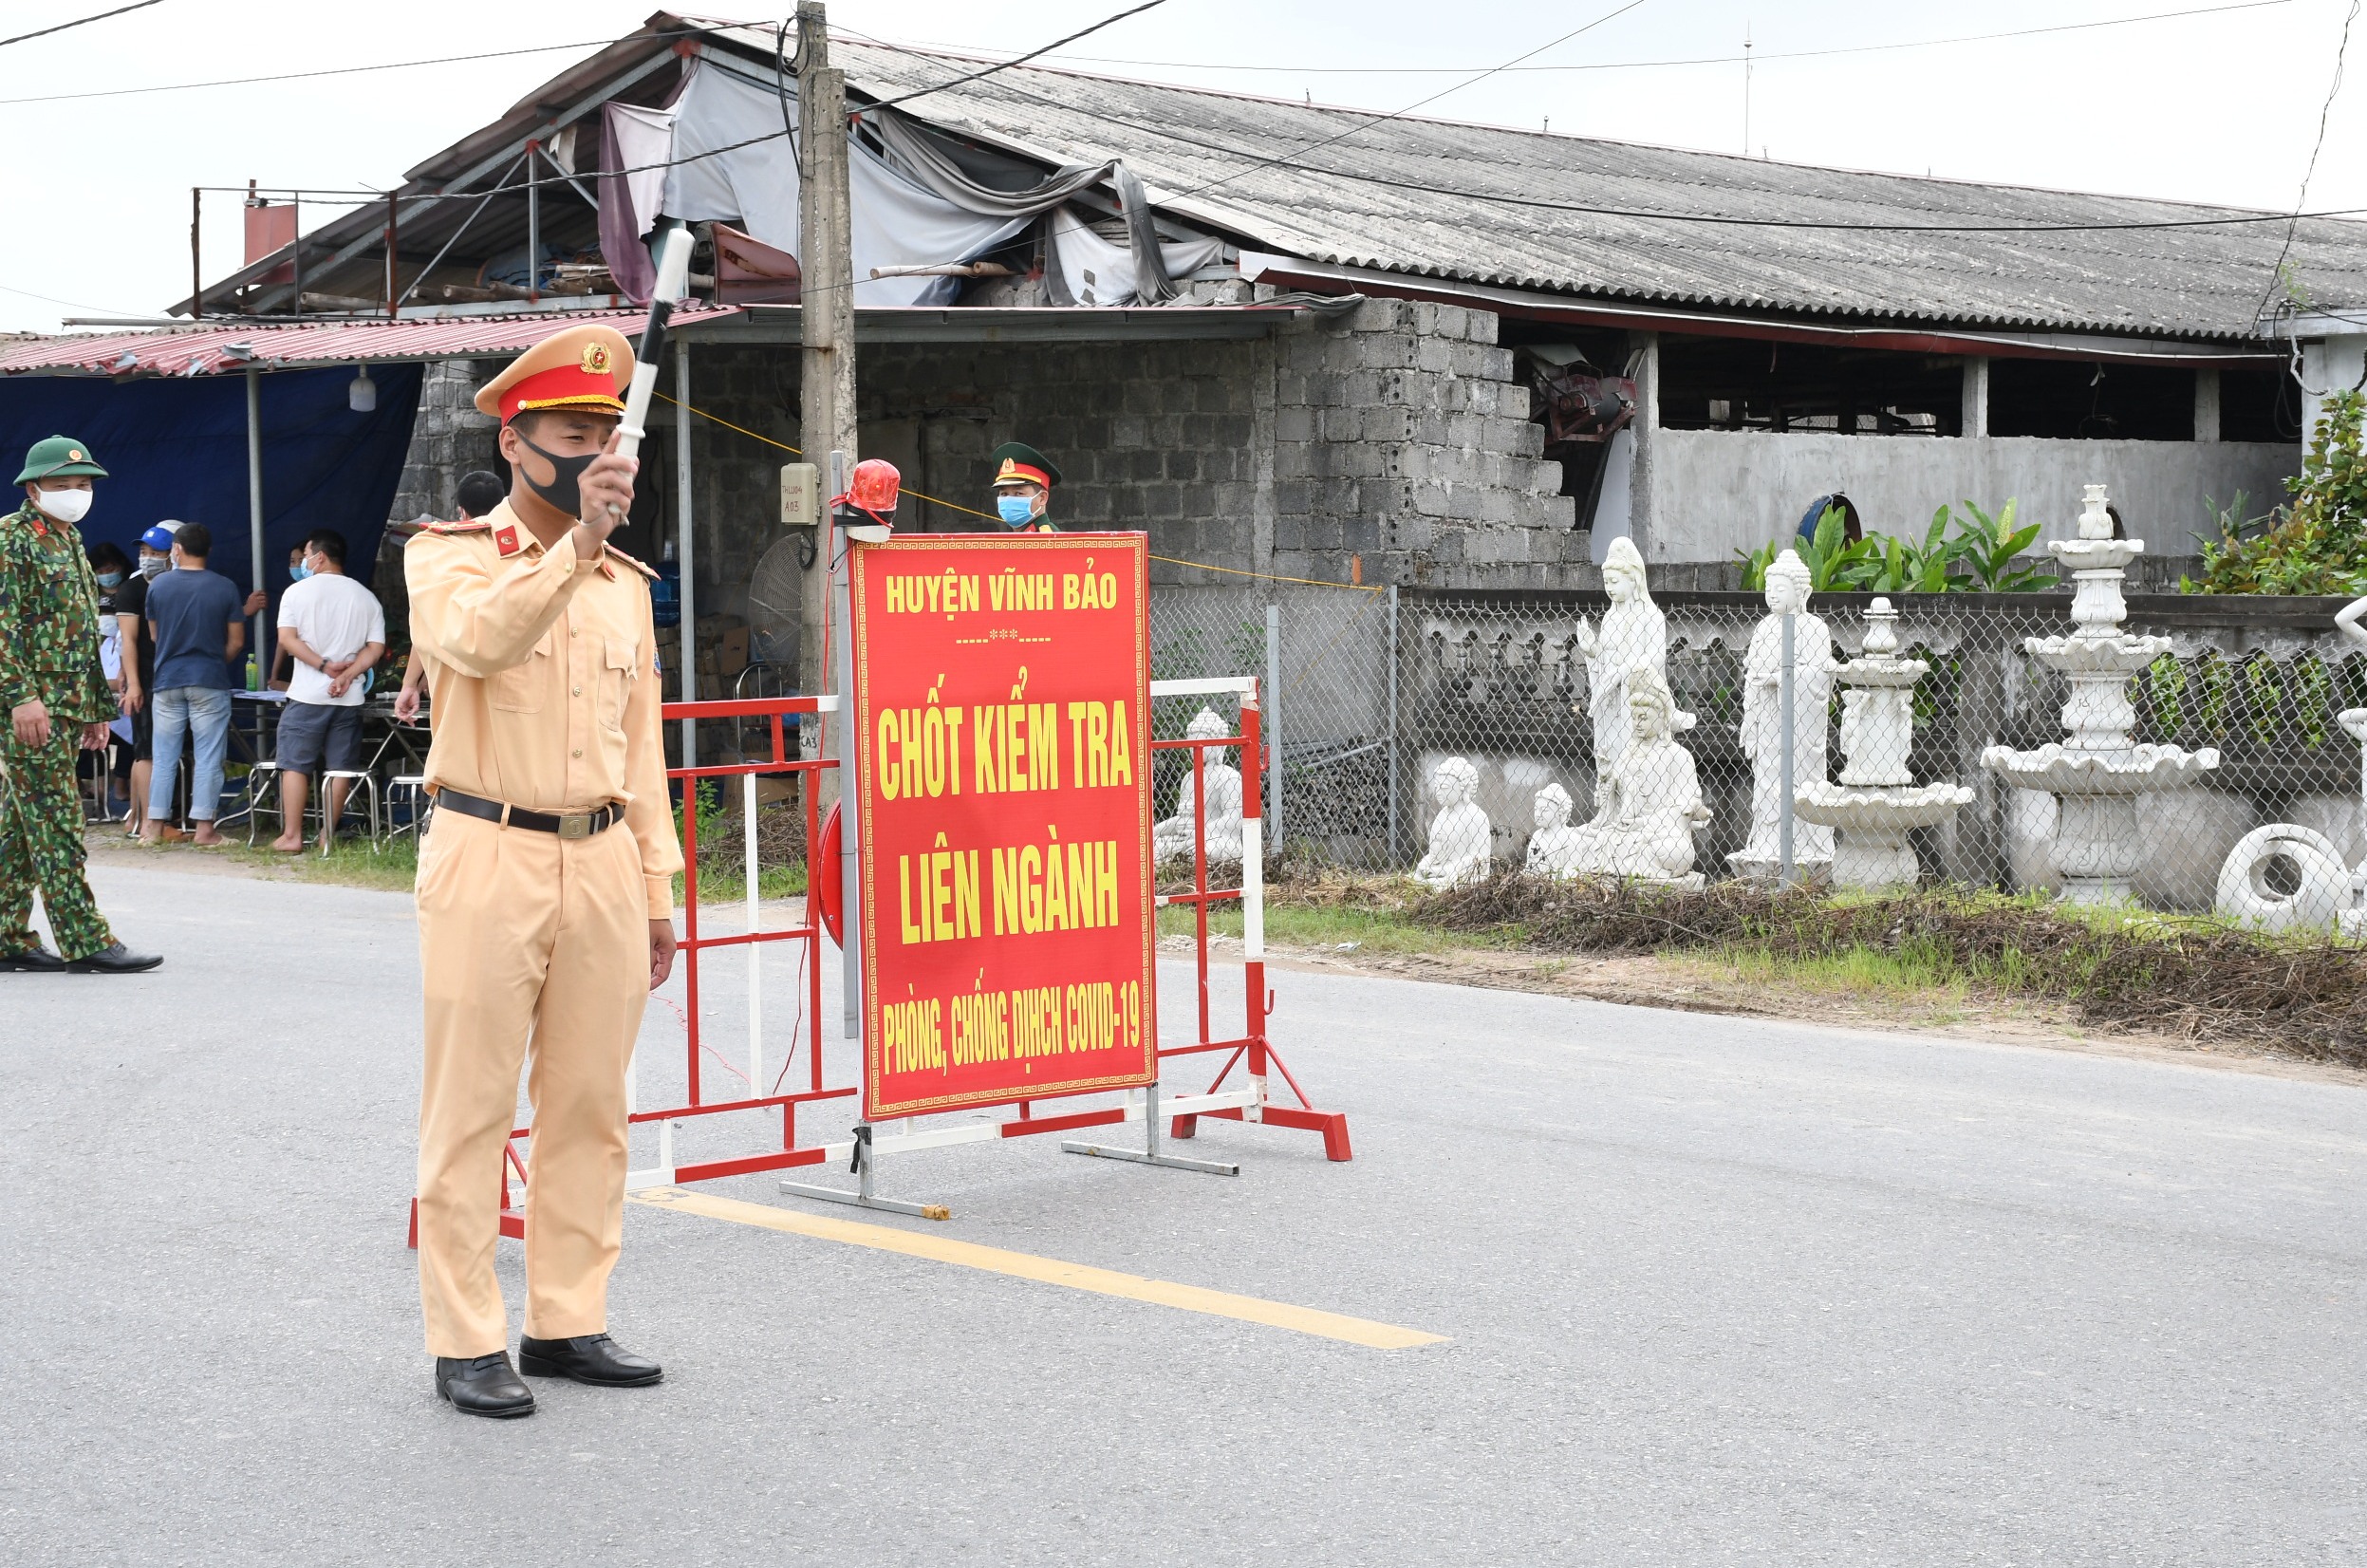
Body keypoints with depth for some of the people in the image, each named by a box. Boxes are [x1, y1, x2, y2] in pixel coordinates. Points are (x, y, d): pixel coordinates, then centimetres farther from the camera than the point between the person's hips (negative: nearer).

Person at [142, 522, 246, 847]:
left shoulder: (158, 585, 0)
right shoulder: (225, 588, -4)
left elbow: (154, 634, 11)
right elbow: (236, 642, -1)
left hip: (168, 680, 2)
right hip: (210, 682, -2)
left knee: (164, 757, 8)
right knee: (208, 757, 1)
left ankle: (155, 826, 9)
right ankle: (203, 828, -1)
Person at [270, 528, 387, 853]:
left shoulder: (298, 591, 0)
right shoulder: (366, 598, 8)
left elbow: (287, 638, -10)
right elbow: (376, 648, 0)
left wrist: (324, 665, -11)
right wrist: (347, 675, -7)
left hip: (307, 694, -3)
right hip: (348, 698, 3)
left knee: (295, 765, 3)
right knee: (339, 767, 7)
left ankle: (291, 836, 1)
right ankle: (328, 834, 10)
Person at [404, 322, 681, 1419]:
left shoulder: (626, 582, 16)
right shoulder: (449, 555, 0)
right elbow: (478, 638, -24)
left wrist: (658, 890, 14)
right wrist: (575, 543, -35)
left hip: (603, 864, 5)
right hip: (491, 861, -5)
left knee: (589, 1110, 7)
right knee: (471, 1110, -2)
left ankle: (566, 1323, 17)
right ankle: (466, 1344, 2)